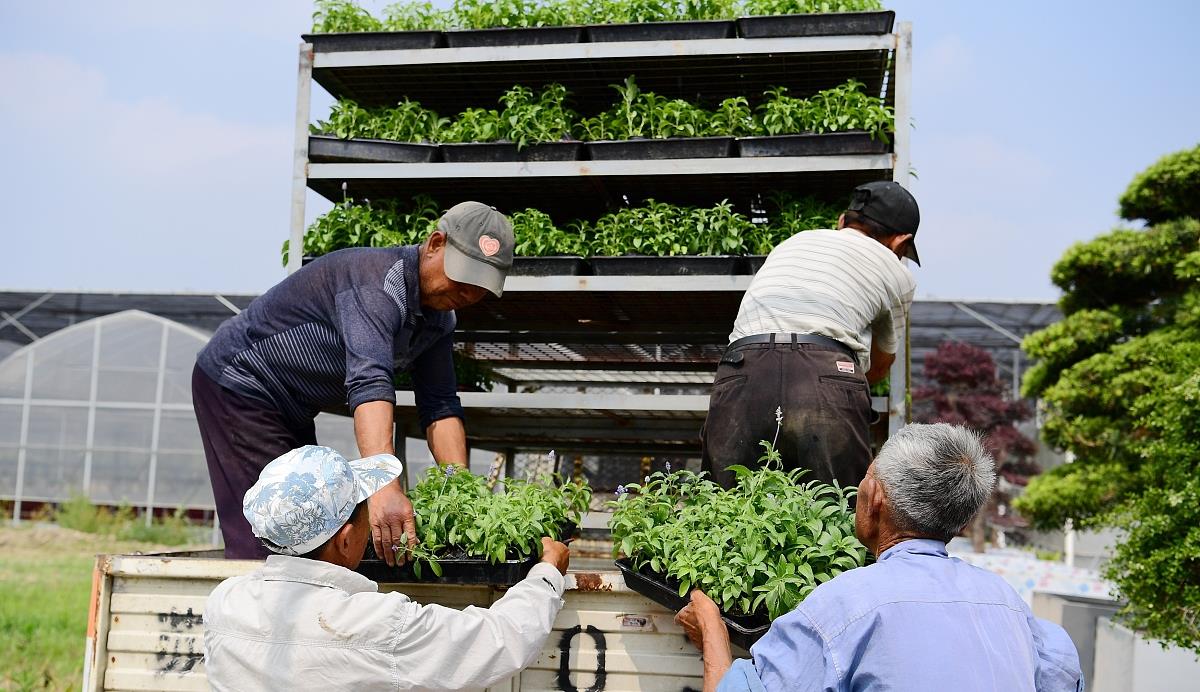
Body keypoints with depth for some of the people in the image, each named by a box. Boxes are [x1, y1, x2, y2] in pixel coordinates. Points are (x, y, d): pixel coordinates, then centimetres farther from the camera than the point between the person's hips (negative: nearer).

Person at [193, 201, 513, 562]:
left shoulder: (439, 319, -1)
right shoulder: (379, 280, -31)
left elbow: (440, 409, -3)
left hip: (292, 411, 10)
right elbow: (369, 380, -45)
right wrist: (385, 487, -58)